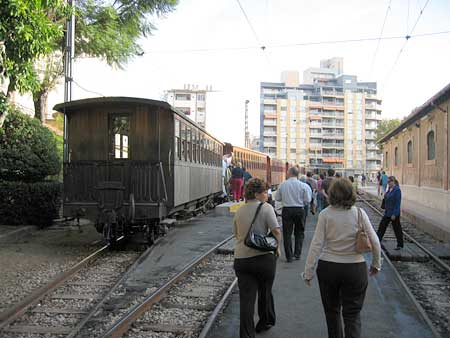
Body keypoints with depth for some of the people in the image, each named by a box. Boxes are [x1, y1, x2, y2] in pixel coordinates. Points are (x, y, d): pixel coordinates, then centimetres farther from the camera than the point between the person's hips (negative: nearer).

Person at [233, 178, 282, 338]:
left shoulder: (239, 211, 9)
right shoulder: (266, 208, -8)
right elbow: (276, 231, -16)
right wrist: (277, 248, -3)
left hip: (241, 259, 3)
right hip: (264, 257, -3)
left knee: (246, 298, 3)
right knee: (265, 292, 19)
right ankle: (265, 323, 37)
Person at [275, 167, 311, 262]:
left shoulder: (282, 184, -5)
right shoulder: (302, 185, -7)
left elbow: (277, 198, 1)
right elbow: (308, 200, -4)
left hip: (287, 210, 0)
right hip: (299, 210, 0)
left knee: (287, 233, 8)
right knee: (299, 232, 17)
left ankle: (289, 256, 9)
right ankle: (297, 253, 15)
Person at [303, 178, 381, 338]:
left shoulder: (325, 214, -9)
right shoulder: (359, 213, -7)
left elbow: (316, 244, -11)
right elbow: (375, 242, -3)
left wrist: (308, 271, -4)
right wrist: (376, 264, 13)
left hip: (328, 268, 0)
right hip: (355, 269, 0)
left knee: (331, 311, 20)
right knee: (352, 314, 9)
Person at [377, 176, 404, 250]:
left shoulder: (397, 190, -18)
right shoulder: (389, 189, 8)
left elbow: (397, 203, -21)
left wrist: (394, 214, -22)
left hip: (394, 213, -9)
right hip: (387, 213, 9)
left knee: (397, 229, 5)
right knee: (382, 226, 11)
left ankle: (400, 245, 20)